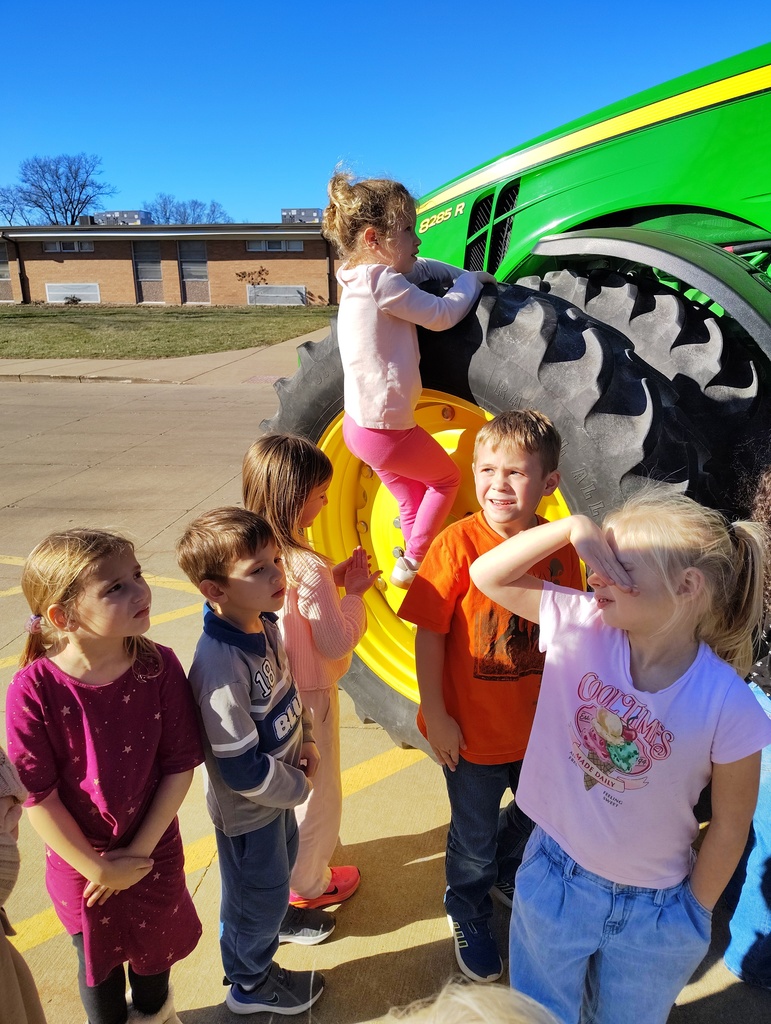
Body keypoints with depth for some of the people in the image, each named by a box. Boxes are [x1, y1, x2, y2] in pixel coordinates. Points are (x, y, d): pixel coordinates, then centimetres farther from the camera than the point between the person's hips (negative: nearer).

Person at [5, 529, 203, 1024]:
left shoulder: (159, 666, -21)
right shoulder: (35, 689, -26)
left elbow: (180, 765, -14)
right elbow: (37, 794, -19)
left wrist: (141, 852, -13)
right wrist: (97, 868, -13)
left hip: (155, 852, 2)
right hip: (81, 862, -2)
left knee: (155, 942, 29)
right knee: (99, 958, 25)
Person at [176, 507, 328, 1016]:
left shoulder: (265, 624, -12)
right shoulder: (220, 665, -39)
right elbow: (242, 768, -32)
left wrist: (307, 741, -3)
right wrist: (298, 787, -17)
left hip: (281, 788, 7)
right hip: (248, 806, -7)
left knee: (282, 857, 33)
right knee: (256, 890, 19)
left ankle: (276, 916, 64)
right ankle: (251, 984, 48)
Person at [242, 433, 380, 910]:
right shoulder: (308, 568, -32)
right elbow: (337, 642, -25)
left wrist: (333, 578, -3)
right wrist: (353, 593, -14)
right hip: (306, 696, -7)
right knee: (316, 793, 17)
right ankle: (308, 884, 39)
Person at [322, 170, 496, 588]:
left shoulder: (363, 276, 9)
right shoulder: (382, 281, -21)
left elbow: (420, 269, 23)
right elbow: (442, 315, -18)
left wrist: (462, 274, 9)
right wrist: (470, 281, 0)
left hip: (360, 423, 9)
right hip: (385, 429, -9)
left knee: (414, 497, 24)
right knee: (448, 478, 15)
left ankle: (412, 563, 35)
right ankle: (412, 563, 21)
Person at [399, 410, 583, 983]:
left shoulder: (560, 548, -10)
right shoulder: (459, 543, -23)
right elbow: (429, 634, -17)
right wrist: (436, 716, -14)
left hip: (539, 726, 4)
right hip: (473, 730, -4)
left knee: (540, 815, 27)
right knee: (474, 837, 18)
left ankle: (505, 872, 60)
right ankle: (469, 914, 50)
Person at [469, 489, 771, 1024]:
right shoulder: (580, 626, -20)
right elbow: (487, 575, -18)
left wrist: (695, 911, 1)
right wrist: (573, 527, -30)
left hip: (653, 910, -1)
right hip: (554, 876, 2)